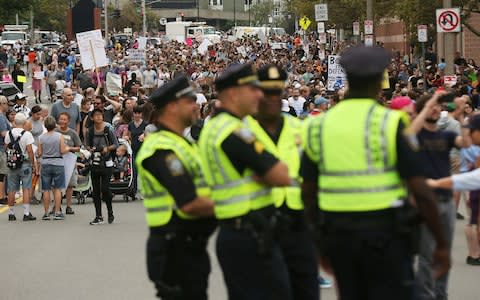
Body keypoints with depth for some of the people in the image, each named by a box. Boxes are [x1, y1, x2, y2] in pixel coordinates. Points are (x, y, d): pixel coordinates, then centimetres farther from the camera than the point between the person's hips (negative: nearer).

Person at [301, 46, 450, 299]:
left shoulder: (318, 126, 3)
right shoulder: (391, 123, -10)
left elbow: (308, 193, 7)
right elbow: (421, 192, -12)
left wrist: (322, 240, 19)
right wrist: (441, 243, -3)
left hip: (338, 232, 4)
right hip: (385, 231, -4)